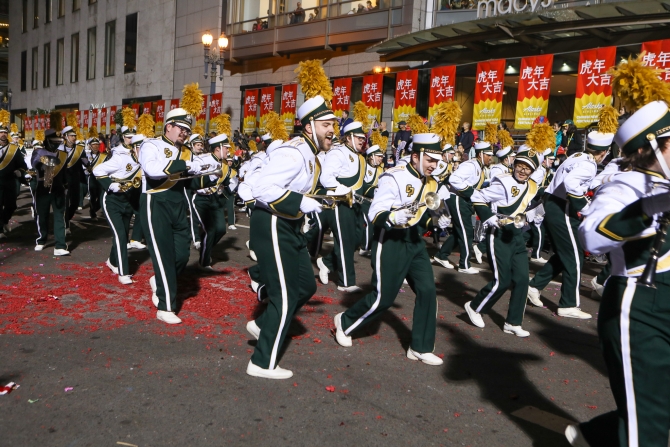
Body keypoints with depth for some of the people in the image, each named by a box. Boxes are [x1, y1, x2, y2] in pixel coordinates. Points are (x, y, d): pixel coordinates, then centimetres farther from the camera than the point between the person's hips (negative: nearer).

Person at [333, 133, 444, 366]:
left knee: (427, 290, -2)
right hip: (391, 242, -7)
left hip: (415, 242, 7)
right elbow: (375, 214, -24)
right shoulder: (394, 178, -18)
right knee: (383, 297, -1)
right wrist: (394, 217, -41)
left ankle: (420, 348, 11)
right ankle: (345, 322, 25)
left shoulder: (430, 183, 8)